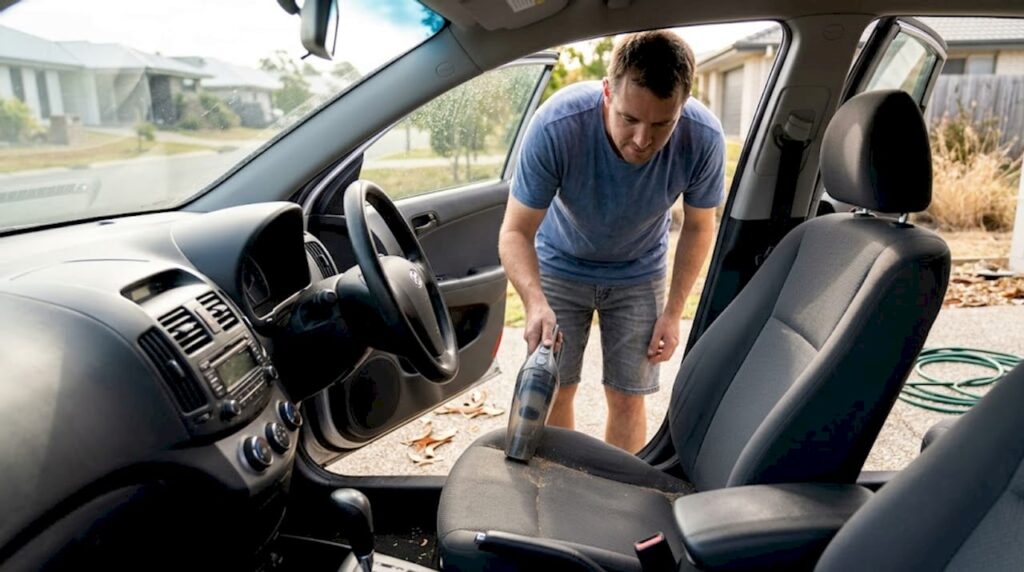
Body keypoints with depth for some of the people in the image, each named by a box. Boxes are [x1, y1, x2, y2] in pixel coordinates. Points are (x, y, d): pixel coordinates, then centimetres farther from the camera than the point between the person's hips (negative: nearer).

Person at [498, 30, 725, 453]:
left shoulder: (704, 138, -27)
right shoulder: (556, 126, -34)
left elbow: (698, 227, -8)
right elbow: (515, 232, -27)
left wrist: (673, 311, -10)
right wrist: (535, 302, -45)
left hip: (638, 273, 1)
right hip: (561, 264, -1)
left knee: (627, 399, 1)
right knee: (552, 391, 1)